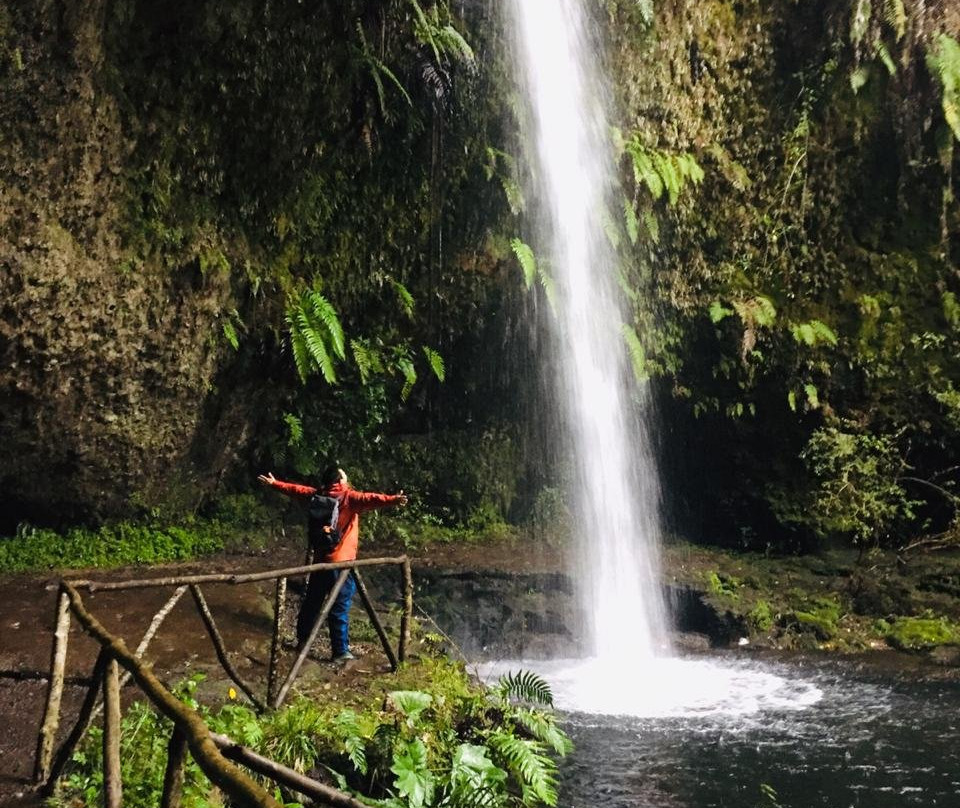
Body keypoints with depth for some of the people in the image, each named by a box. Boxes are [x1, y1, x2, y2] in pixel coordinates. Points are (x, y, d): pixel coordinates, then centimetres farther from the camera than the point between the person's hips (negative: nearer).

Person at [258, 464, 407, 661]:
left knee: (312, 600, 20)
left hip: (321, 558, 6)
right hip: (341, 561, -6)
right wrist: (393, 499, -43)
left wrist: (274, 483, 33)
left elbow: (296, 489, 18)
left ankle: (303, 638, 32)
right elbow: (370, 499, -30)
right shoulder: (349, 498, -12)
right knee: (339, 608, -2)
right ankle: (340, 651, 0)